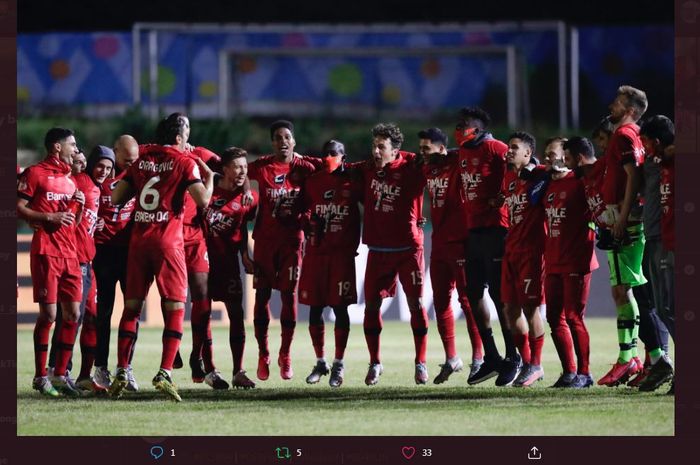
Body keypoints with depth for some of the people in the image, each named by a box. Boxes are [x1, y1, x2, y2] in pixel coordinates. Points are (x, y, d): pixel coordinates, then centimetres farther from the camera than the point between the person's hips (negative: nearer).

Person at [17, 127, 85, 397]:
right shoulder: (35, 173, -4)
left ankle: (59, 374, 12)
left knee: (73, 314, 4)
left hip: (70, 253, 8)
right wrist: (49, 217, -16)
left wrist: (79, 205, 6)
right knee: (49, 314, -8)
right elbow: (18, 209, -10)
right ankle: (40, 377, -1)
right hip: (45, 251, -8)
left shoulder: (69, 179, 20)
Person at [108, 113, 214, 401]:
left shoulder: (141, 160, 10)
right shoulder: (184, 163, -3)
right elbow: (203, 200, -13)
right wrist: (209, 178, 4)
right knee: (175, 309, -1)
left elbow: (116, 199, 10)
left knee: (131, 307, 10)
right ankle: (164, 373, -14)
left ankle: (121, 373, 8)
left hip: (139, 240, 4)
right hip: (168, 242, -4)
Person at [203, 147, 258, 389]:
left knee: (236, 314, -1)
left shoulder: (248, 198, 1)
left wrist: (245, 256, 8)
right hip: (204, 256, -2)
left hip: (228, 258, 2)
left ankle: (238, 372, 3)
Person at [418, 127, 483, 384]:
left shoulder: (459, 165, -13)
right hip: (438, 243, 8)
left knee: (467, 300, -5)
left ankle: (478, 358, 1)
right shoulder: (428, 169, 9)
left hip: (459, 242, -8)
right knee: (440, 302, 9)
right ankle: (451, 359, 19)